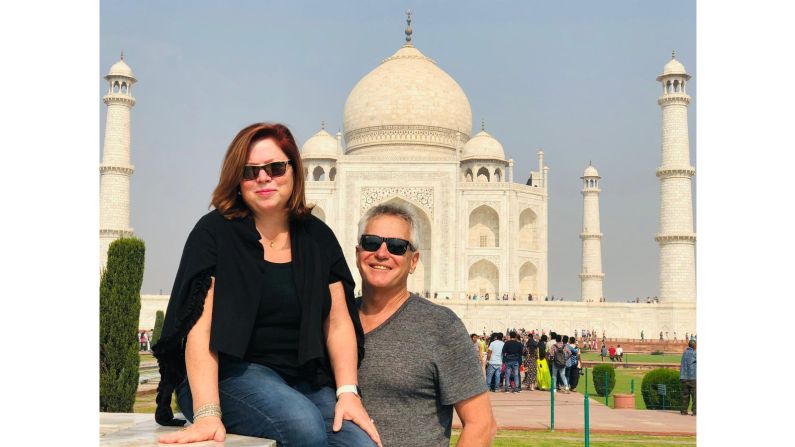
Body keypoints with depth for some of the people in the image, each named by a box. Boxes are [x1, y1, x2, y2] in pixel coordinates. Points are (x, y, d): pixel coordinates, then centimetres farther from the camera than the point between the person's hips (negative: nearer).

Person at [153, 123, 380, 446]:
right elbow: (200, 326, -15)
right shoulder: (215, 232, -4)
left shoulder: (318, 237, 9)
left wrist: (348, 392, -12)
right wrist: (207, 414, -28)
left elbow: (338, 323, 5)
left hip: (304, 380, 3)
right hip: (229, 374, -3)